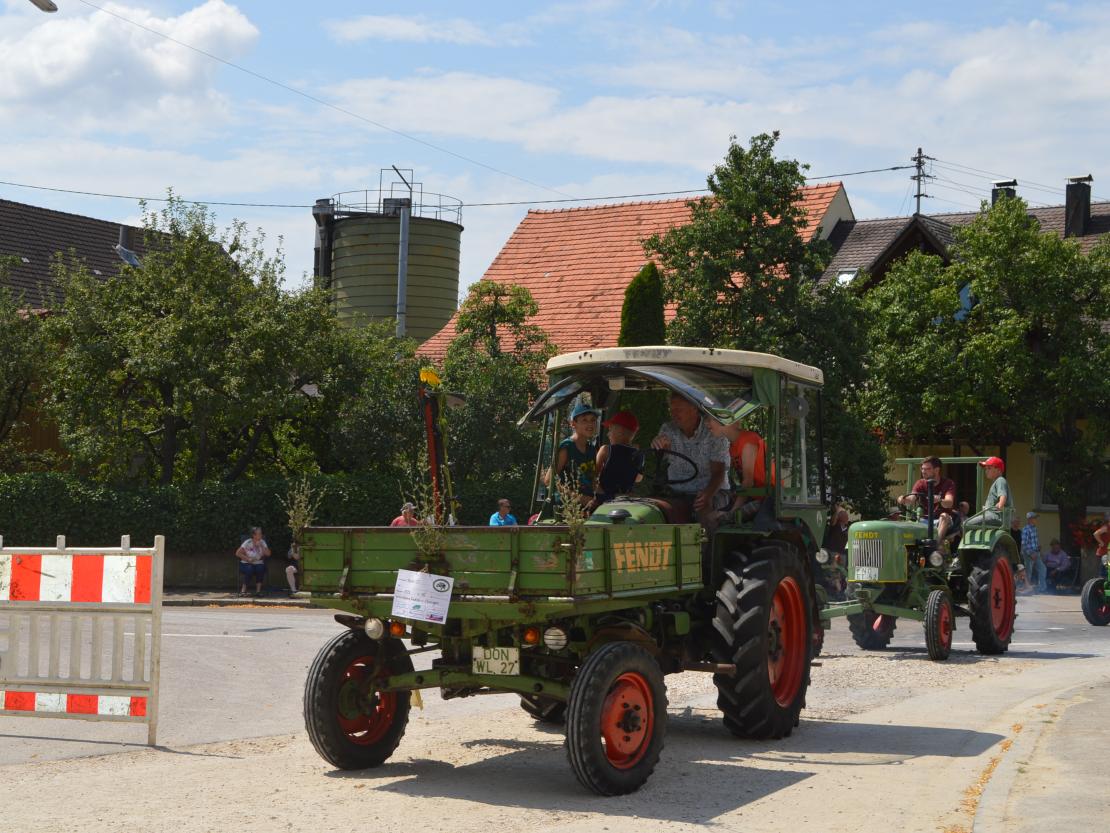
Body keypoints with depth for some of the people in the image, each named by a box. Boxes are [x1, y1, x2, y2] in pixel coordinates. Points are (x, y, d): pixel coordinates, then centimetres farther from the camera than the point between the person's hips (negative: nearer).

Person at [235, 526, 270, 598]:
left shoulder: (262, 542, 4)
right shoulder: (247, 543, -5)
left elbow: (268, 554, -6)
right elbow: (238, 553, -9)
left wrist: (261, 546, -15)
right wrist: (247, 559, -17)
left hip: (258, 563, 2)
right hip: (247, 564, -2)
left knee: (261, 568, -31)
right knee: (249, 569, -35)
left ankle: (258, 590, -24)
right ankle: (243, 590, -22)